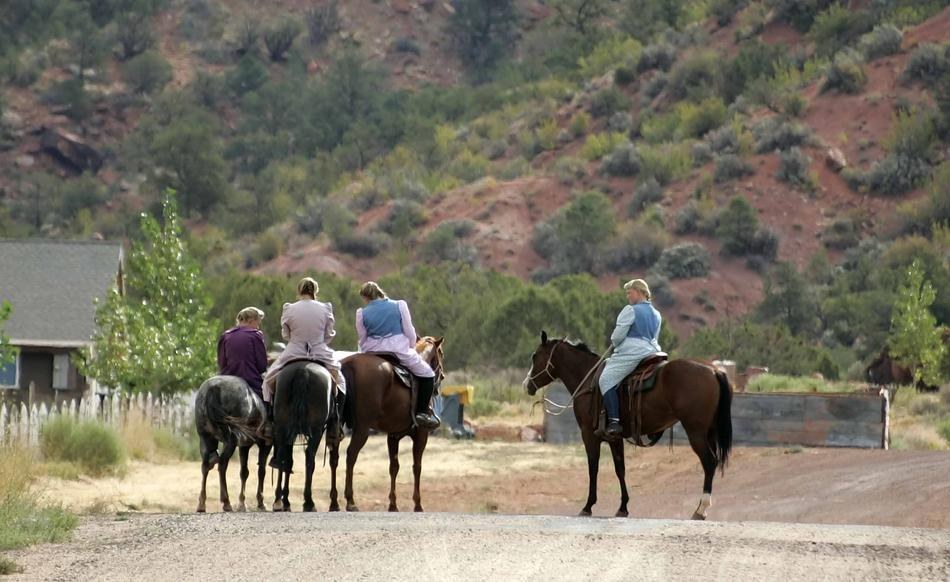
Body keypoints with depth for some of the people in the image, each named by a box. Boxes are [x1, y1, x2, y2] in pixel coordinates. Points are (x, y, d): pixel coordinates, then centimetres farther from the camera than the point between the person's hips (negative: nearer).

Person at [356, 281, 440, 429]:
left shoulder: (362, 313, 2)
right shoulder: (399, 306, 2)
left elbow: (362, 341, 6)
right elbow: (410, 332, 3)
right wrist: (411, 349, 18)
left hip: (373, 352, 2)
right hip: (400, 349, -2)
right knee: (427, 375, 11)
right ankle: (422, 412, -1)